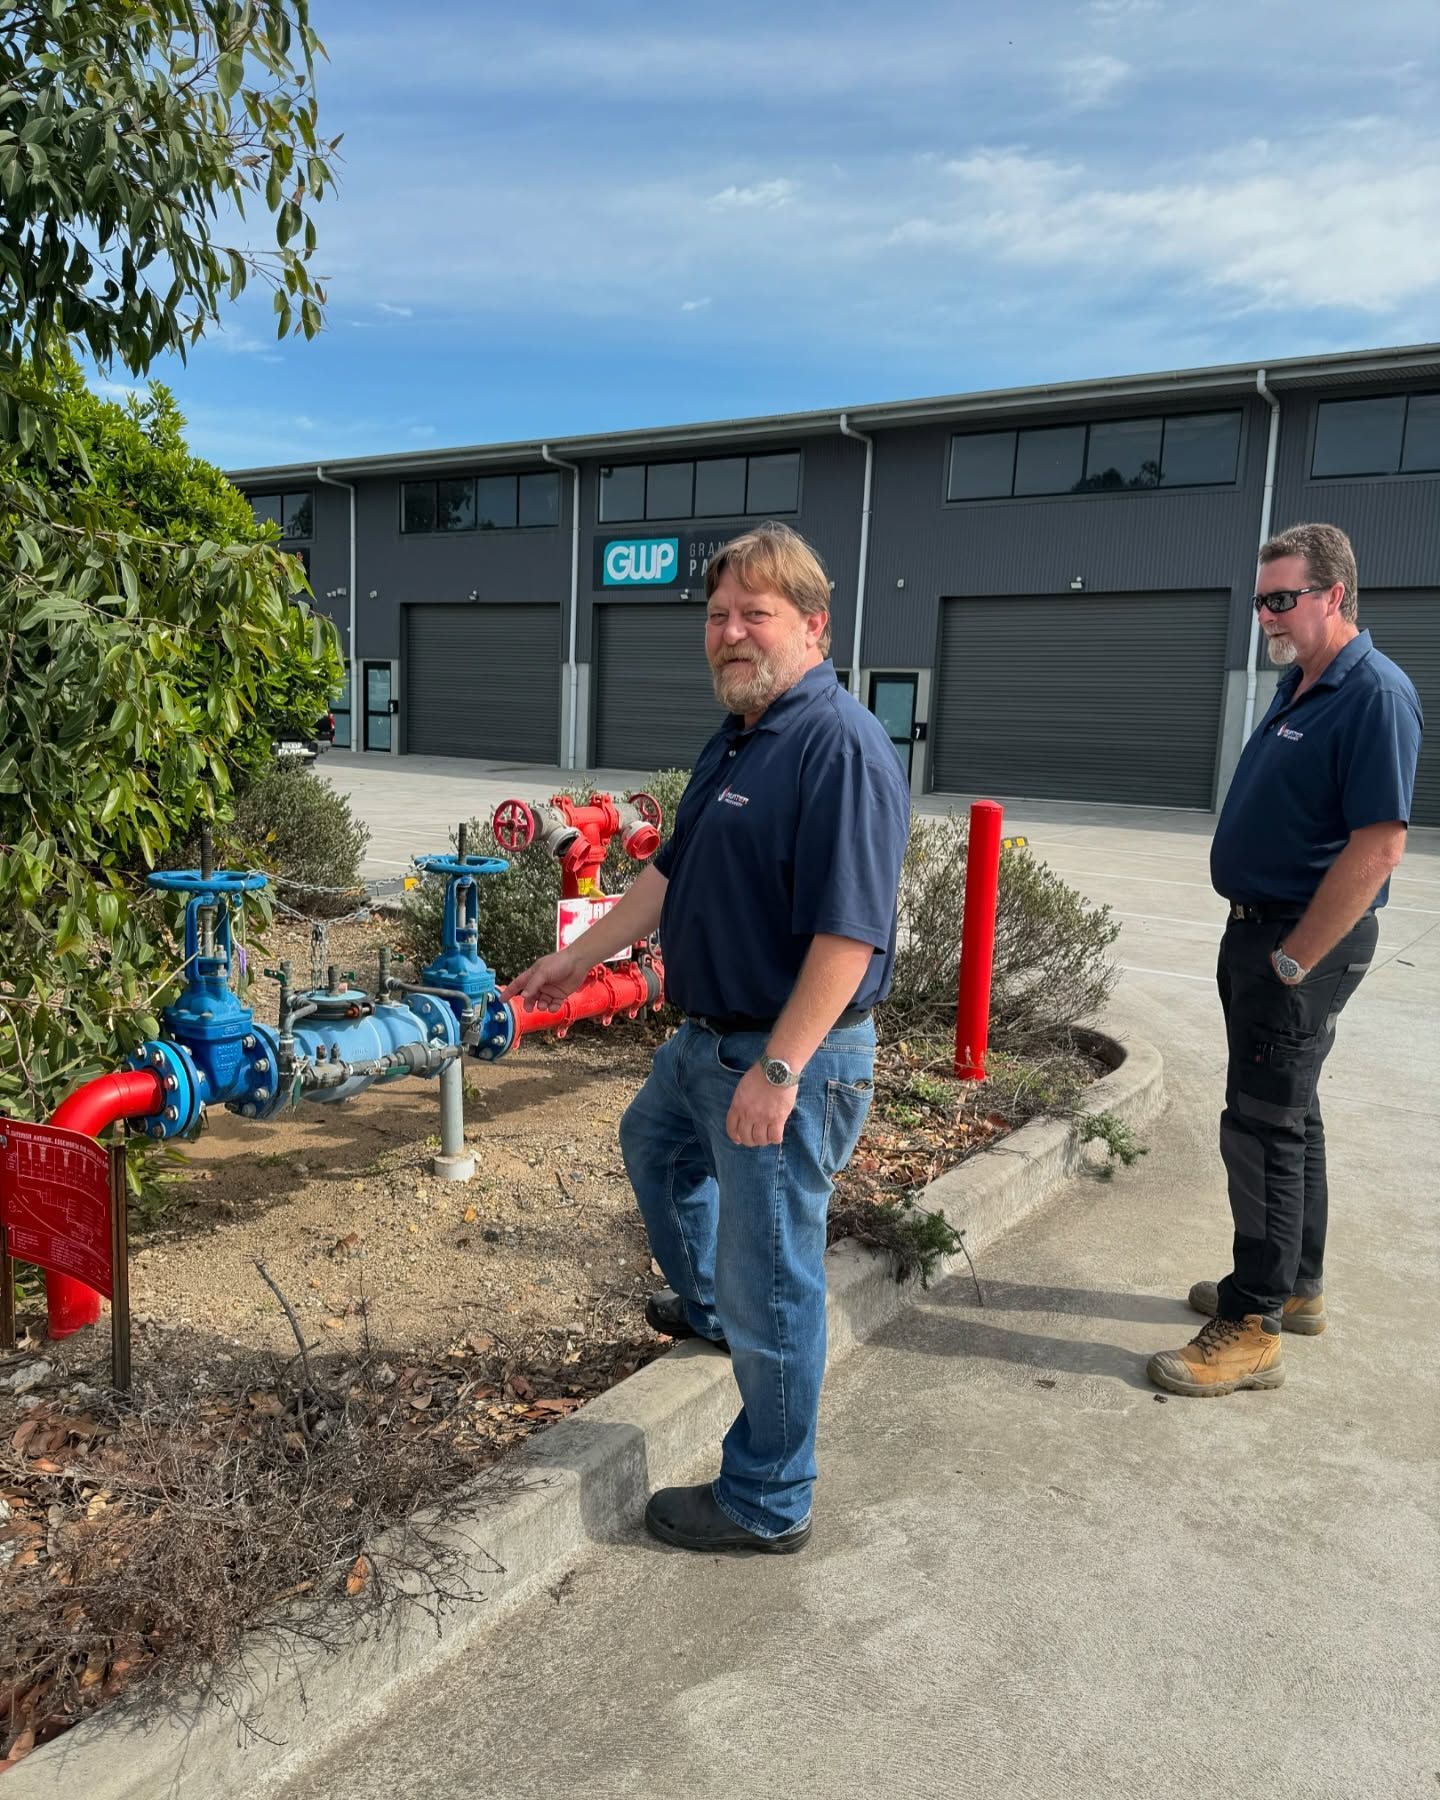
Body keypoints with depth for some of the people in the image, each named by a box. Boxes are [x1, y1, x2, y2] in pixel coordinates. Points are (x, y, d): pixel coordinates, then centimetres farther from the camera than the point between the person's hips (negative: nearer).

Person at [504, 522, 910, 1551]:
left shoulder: (840, 747, -21)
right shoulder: (735, 742, 11)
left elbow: (849, 931, -27)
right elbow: (671, 879, 19)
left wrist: (780, 1069, -28)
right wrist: (577, 961, 21)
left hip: (790, 1057, -10)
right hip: (707, 1040, 11)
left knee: (771, 1283, 2)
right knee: (655, 1147, 33)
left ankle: (768, 1503, 23)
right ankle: (704, 1304, 58)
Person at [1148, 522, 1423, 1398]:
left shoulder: (1375, 694, -18)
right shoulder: (1299, 686, 11)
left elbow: (1377, 847, -23)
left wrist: (1291, 963, -20)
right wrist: (1259, 944, 15)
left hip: (1306, 942, -10)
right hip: (1260, 931, 10)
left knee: (1264, 1127, -5)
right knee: (1289, 1115, 18)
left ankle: (1253, 1329, 6)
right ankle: (1297, 1286, 33)